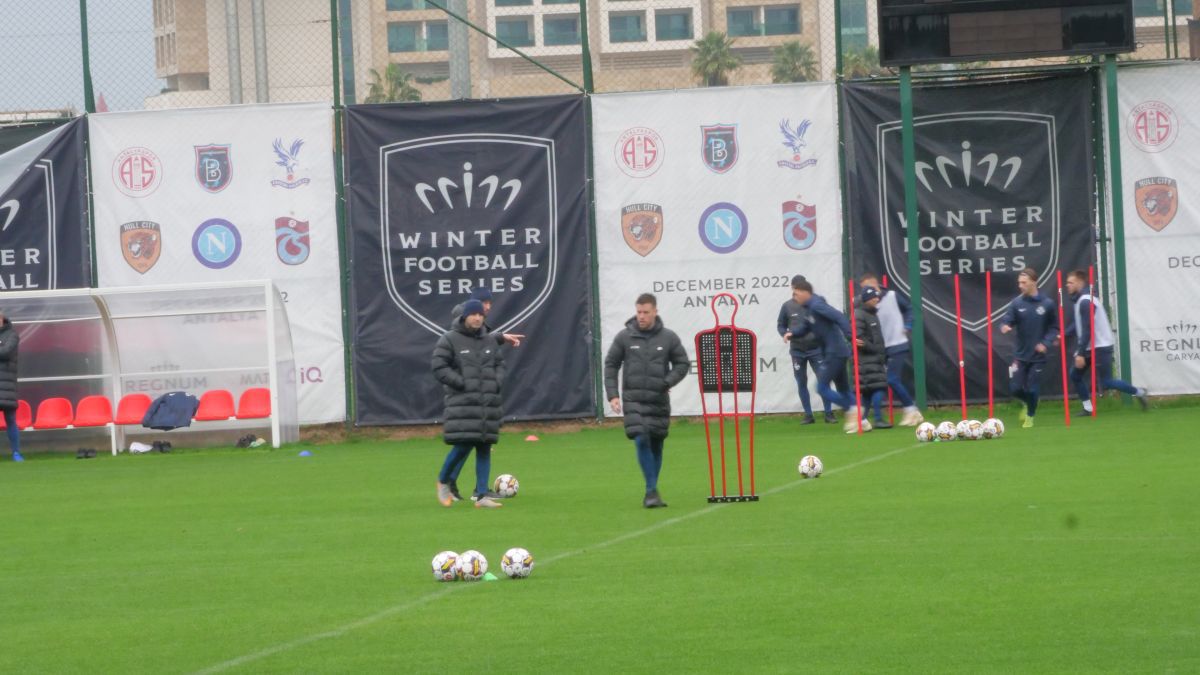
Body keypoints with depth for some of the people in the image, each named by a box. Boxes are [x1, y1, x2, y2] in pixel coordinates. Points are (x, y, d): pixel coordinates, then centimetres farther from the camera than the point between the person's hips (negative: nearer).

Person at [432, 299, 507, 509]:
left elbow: (500, 364, 23)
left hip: (488, 403, 6)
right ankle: (443, 481, 13)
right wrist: (463, 383, -14)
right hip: (462, 402, -6)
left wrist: (496, 382, 2)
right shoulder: (450, 340, -3)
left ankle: (482, 495, 5)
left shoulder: (489, 341, 14)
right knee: (463, 444, -13)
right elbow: (439, 367, -8)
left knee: (484, 447, 3)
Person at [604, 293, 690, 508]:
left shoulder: (668, 338, 2)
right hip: (633, 400, -2)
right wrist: (613, 395, -2)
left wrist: (667, 382, -8)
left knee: (656, 445, 7)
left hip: (659, 400, 2)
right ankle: (652, 490, -12)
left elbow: (683, 364, 8)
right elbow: (610, 365, 6)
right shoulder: (624, 337, 1)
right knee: (642, 441, -15)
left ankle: (652, 491, 20)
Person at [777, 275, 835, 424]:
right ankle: (808, 415, 13)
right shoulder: (787, 306, 0)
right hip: (797, 350, 2)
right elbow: (780, 325, 10)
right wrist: (786, 334, -9)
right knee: (801, 383, 6)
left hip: (816, 349, -2)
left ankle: (828, 413, 4)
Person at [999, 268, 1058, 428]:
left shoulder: (1047, 304, -6)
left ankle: (1030, 417, 25)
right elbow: (1006, 321, -7)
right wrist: (1004, 326, -31)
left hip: (1038, 355, -1)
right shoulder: (1017, 303, -4)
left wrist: (1046, 343, -14)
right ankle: (1027, 404, 30)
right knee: (1016, 388, -3)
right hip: (1021, 355, 1)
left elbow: (1054, 328, 2)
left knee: (1032, 389, 0)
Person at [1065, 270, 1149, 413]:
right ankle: (1088, 407, 11)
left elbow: (1087, 330, -23)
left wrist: (1081, 353, -24)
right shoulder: (1081, 300, 12)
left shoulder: (1085, 302, -19)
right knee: (1075, 374, 6)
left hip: (1100, 348, -10)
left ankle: (1139, 392, 7)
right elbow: (1080, 326, 21)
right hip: (1091, 348, 10)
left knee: (1106, 382, -8)